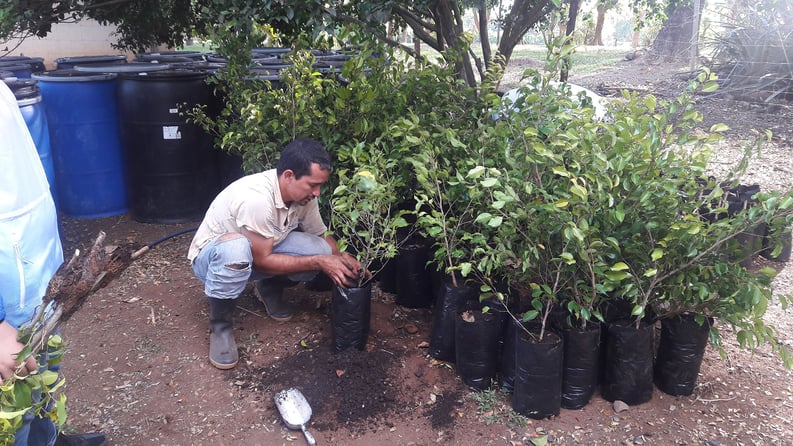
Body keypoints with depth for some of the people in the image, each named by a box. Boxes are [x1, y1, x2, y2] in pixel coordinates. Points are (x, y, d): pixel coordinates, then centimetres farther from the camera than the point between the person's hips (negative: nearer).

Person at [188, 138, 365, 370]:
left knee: (319, 249, -17)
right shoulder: (256, 198, -37)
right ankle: (220, 324, -17)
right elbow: (263, 260, -30)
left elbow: (321, 235, 1)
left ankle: (269, 289, 10)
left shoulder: (302, 192, -15)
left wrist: (341, 257, -20)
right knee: (235, 247, -42)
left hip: (257, 254, 6)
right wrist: (319, 262, -29)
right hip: (211, 257, -6)